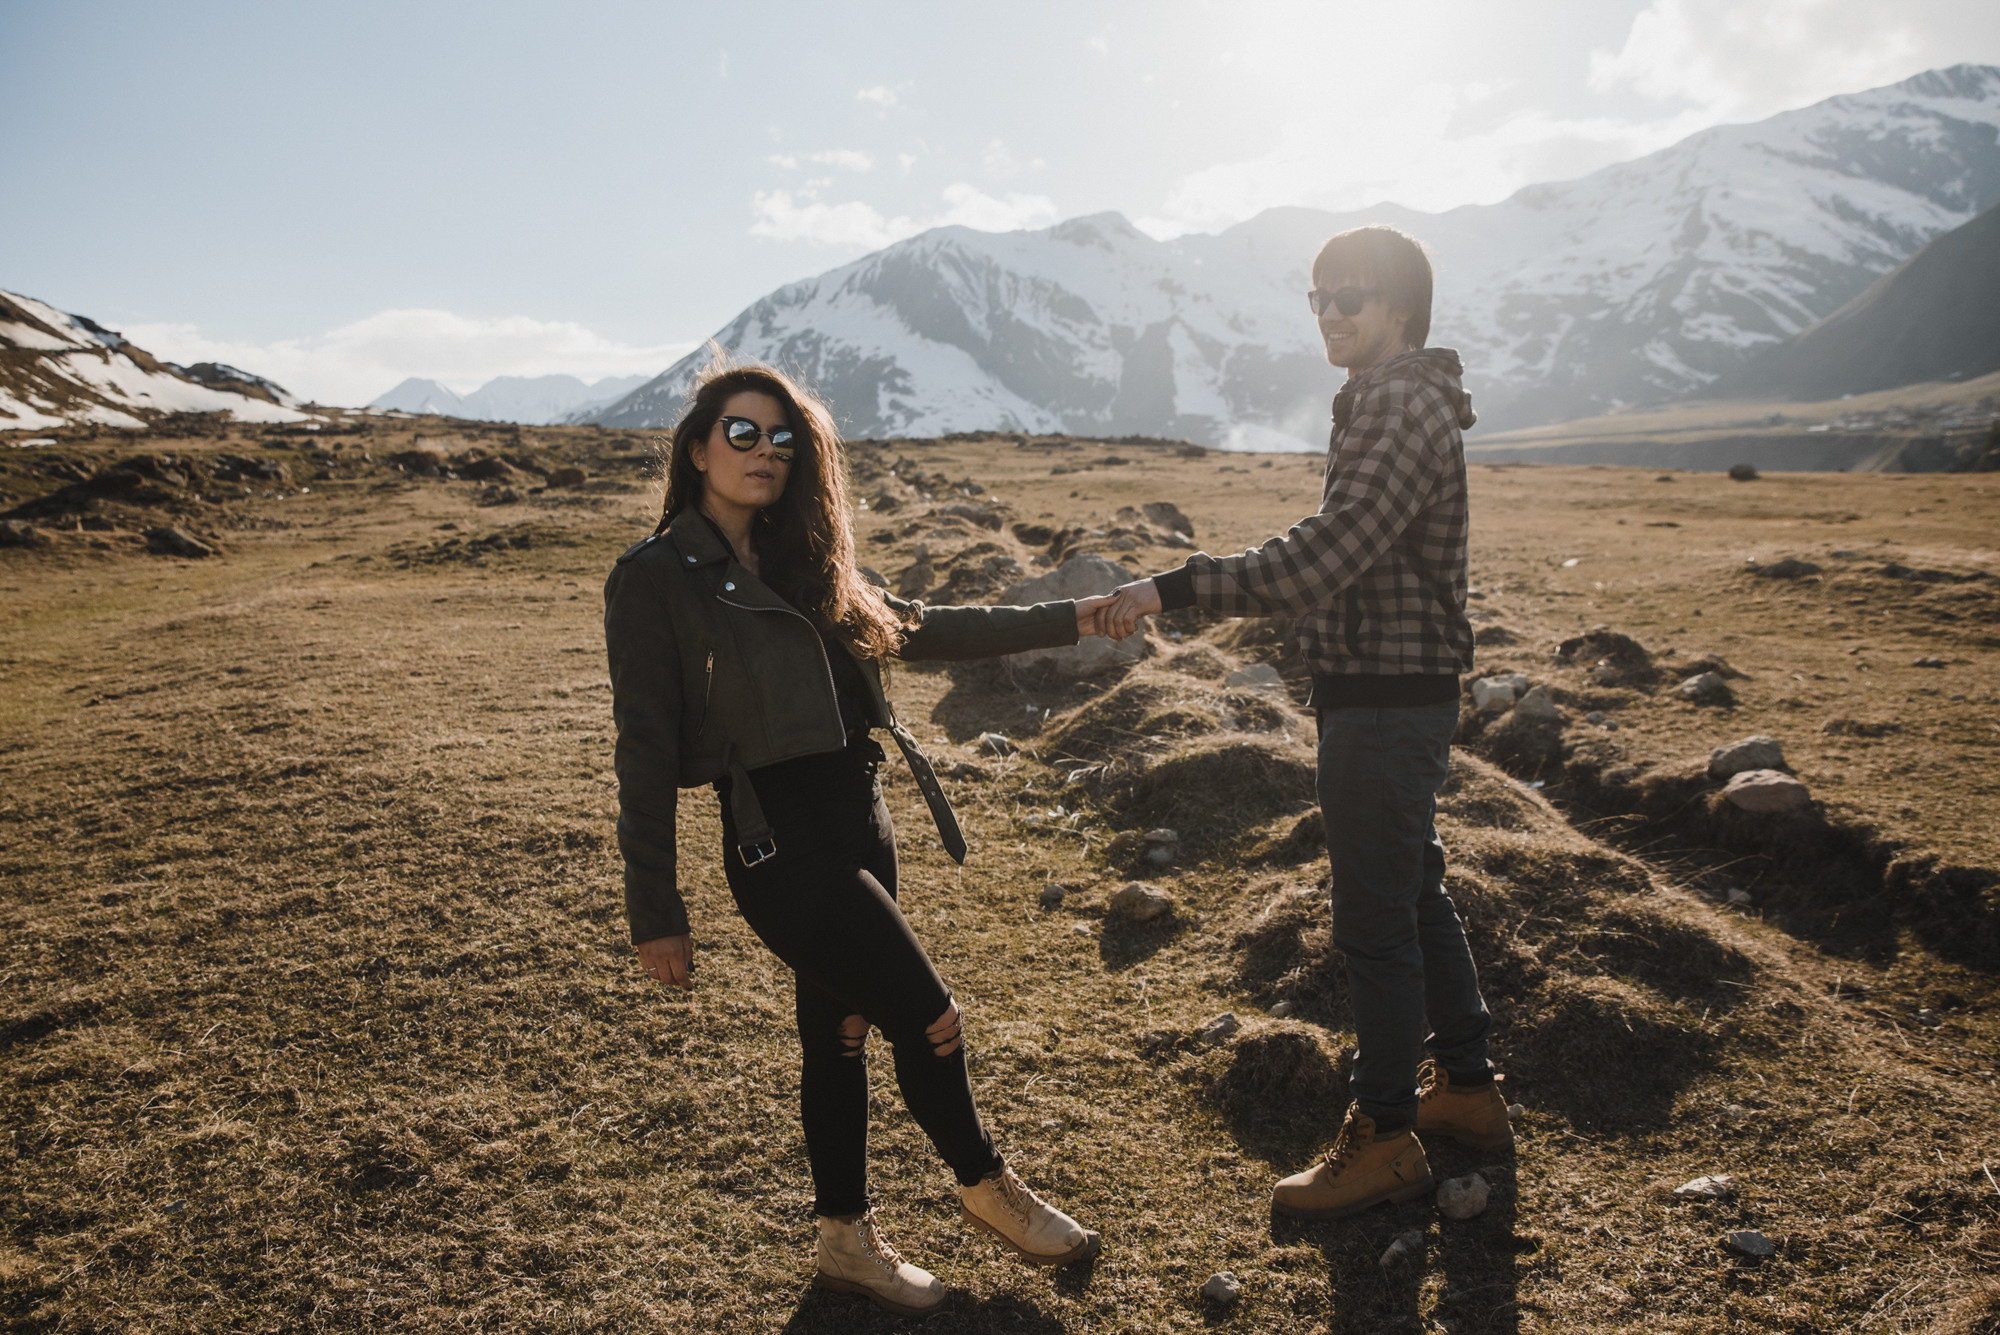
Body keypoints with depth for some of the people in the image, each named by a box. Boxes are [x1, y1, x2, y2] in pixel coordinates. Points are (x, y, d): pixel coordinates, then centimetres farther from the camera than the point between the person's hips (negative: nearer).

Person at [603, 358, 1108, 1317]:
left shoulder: (801, 565, 12)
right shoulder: (654, 578, -8)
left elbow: (918, 628, 17)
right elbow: (646, 750, -9)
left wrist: (1067, 620, 15)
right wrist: (654, 912, -10)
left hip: (858, 823, 7)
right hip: (777, 843, -7)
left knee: (839, 1030, 17)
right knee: (927, 1017, -1)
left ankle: (847, 1241, 34)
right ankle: (984, 1186, 26)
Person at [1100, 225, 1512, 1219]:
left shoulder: (1404, 410, -18)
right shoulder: (1388, 402, 15)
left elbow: (1320, 562, -30)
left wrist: (1175, 588, -32)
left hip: (1385, 702, -11)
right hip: (1399, 691, 11)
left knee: (1374, 920, 0)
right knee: (1416, 894, 20)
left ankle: (1385, 1136, 14)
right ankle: (1467, 1086, 36)